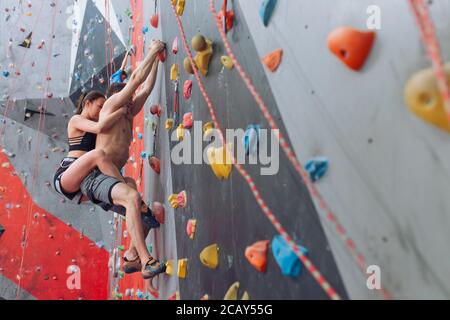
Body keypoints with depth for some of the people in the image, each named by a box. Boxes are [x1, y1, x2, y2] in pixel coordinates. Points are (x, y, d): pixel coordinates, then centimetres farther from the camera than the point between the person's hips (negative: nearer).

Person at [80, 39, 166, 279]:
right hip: (94, 176, -9)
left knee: (146, 215, 9)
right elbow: (136, 78, -1)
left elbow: (146, 87, 22)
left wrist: (156, 58, 26)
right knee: (132, 197, -35)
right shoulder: (110, 106, 4)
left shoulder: (128, 115, 23)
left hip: (108, 179, 9)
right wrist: (153, 51, 9)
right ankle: (146, 262, -38)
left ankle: (132, 258, 15)